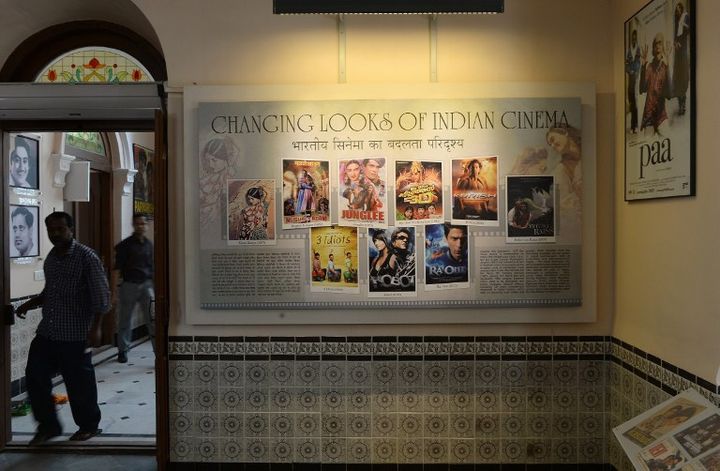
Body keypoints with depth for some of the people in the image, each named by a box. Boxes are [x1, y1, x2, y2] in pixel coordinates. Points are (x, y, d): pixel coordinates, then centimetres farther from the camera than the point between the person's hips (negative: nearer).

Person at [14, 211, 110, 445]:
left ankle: (88, 426, 24)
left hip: (75, 335, -7)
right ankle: (48, 425, 22)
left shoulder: (86, 257, -11)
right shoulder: (50, 258, 11)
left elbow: (101, 296, -15)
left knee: (79, 382, 4)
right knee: (35, 375, 4)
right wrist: (29, 304, 9)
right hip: (46, 332, 7)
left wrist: (95, 327, -20)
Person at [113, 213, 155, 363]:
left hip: (146, 285, 2)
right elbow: (117, 268, -4)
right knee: (125, 320, 10)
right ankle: (122, 351, 27)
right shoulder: (125, 245, -2)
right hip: (129, 285, -2)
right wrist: (114, 290, -9)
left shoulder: (149, 244, 9)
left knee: (152, 319, -8)